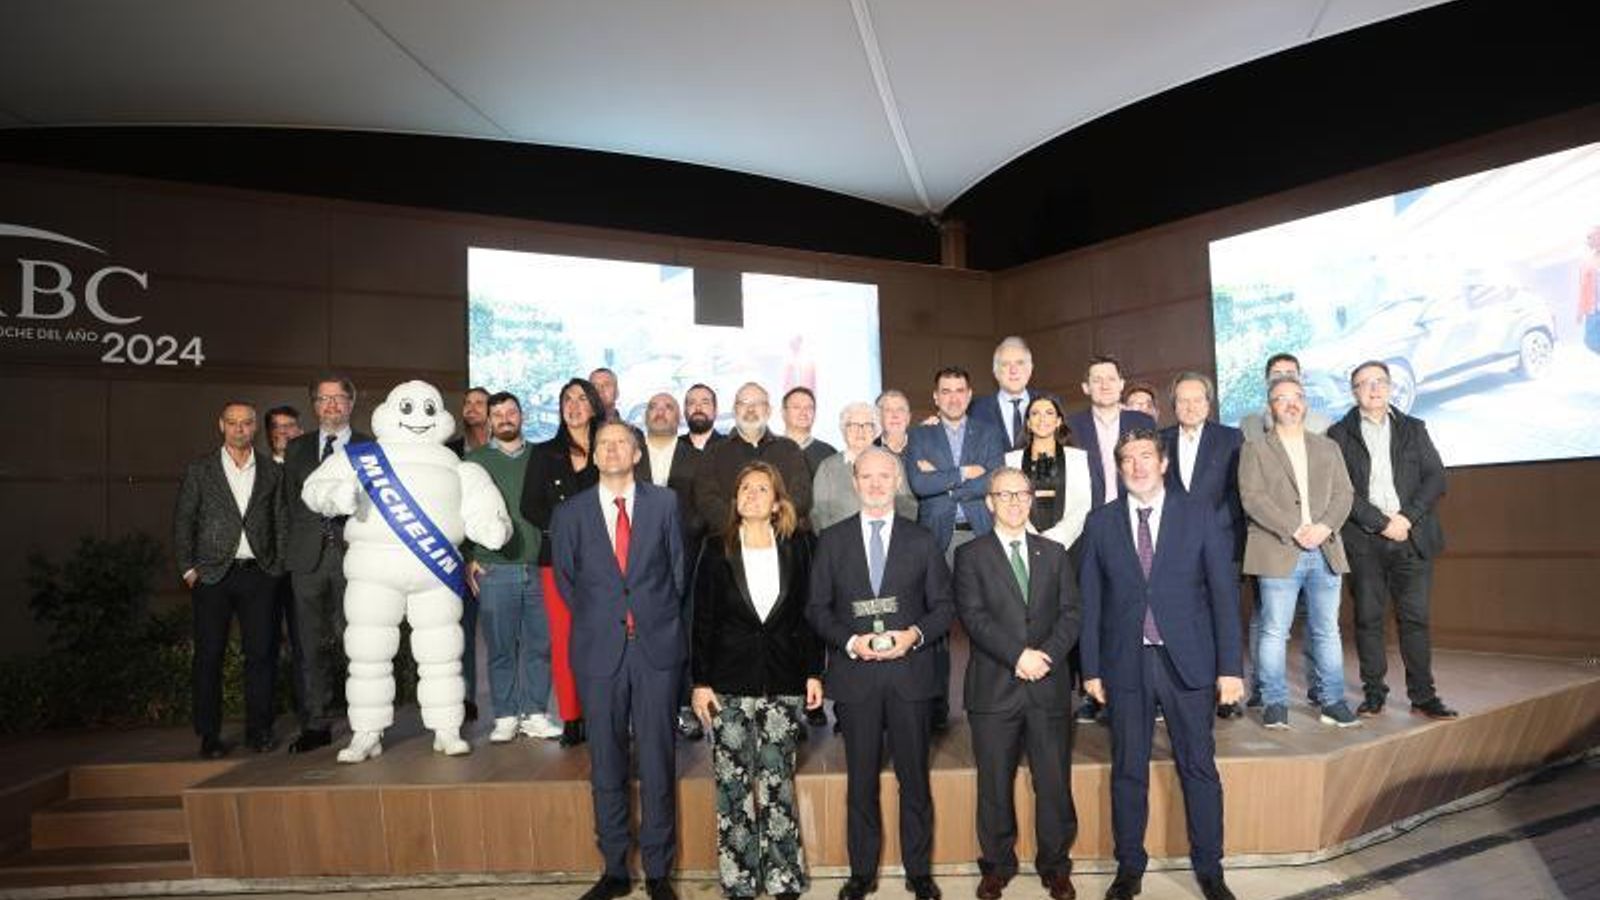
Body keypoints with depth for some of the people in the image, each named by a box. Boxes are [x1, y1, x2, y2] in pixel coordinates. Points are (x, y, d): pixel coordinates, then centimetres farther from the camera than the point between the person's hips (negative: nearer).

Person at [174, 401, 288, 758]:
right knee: (209, 655, 2)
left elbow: (282, 524, 10)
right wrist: (188, 568, -2)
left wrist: (277, 567, 2)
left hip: (258, 572, 1)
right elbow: (183, 521, 6)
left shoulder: (272, 473, 10)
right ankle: (209, 735, 11)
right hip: (212, 574, -1)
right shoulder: (200, 470, 7)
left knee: (262, 652, 0)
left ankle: (259, 729, 10)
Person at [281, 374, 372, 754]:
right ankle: (315, 725, 12)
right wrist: (296, 545, 6)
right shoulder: (296, 448, 16)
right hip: (308, 556, 3)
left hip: (354, 553, -3)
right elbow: (289, 501, 15)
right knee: (309, 644, 4)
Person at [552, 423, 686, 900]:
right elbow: (565, 579, 13)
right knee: (606, 764, 8)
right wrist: (594, 621, 10)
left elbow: (678, 568, 9)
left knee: (657, 761, 4)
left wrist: (659, 618, 9)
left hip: (656, 646, -1)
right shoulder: (570, 512, 5)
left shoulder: (664, 503, 4)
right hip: (599, 647, 1)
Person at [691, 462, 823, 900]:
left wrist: (813, 672, 2)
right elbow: (702, 622, 2)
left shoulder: (796, 548, 3)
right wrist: (700, 682, -3)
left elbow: (808, 614, 6)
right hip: (729, 684, 0)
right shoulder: (718, 552, 1)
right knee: (733, 785, 5)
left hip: (783, 683, 0)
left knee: (777, 783, 5)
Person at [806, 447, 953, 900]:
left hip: (910, 673, 0)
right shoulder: (832, 540, 6)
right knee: (861, 780, 9)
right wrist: (851, 641, -12)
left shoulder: (922, 540, 7)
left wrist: (915, 634, -12)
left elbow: (943, 606, 6)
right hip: (854, 675, 0)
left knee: (915, 778, 8)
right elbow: (817, 608, 3)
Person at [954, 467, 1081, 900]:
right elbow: (974, 616, -7)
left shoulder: (1054, 553, 13)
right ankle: (997, 865, 23)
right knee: (995, 784, 7)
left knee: (1055, 782, 6)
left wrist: (1046, 655, -11)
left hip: (1049, 685, 2)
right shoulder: (971, 556, 4)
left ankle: (1054, 865, 23)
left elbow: (1070, 613, 5)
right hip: (994, 686, -2)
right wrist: (1018, 655, -17)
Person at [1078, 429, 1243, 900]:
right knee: (1127, 770, 10)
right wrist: (1091, 667, 0)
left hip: (1188, 661, -1)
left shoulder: (1198, 516, 1)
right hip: (1125, 662, 1)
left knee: (1199, 768, 8)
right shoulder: (1101, 522, 3)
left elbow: (1224, 592, 0)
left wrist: (1230, 666, -4)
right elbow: (1091, 600, 3)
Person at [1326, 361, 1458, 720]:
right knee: (1368, 619, 3)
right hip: (1363, 542, -1)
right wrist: (1381, 523, -12)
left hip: (1412, 538, 2)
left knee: (1415, 618, 2)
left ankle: (1423, 696, 9)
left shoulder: (1413, 429, 13)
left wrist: (1407, 518, -9)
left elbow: (1436, 477, 5)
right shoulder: (1340, 434, 5)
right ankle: (1373, 694, 11)